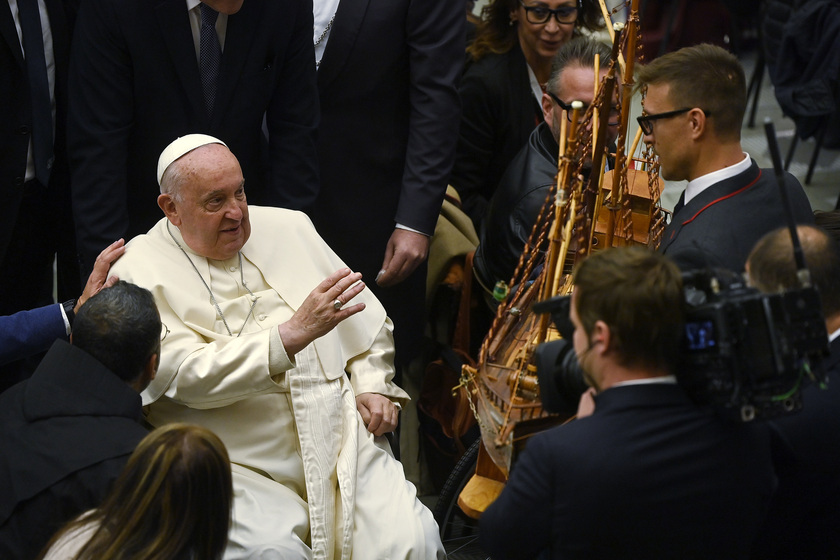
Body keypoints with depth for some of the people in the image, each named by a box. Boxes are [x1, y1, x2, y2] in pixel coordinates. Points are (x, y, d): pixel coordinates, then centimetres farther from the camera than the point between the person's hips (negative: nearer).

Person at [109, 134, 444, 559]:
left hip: (340, 442, 4)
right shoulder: (141, 272, -4)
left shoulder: (288, 228, 13)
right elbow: (189, 376, -18)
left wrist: (371, 383, 6)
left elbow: (366, 321, 24)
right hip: (240, 467, -4)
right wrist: (295, 332, -24)